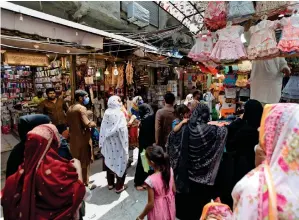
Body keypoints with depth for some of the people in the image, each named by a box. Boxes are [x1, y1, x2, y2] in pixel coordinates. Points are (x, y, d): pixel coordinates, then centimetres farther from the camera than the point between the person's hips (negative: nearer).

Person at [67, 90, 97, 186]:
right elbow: (87, 124, -25)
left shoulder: (70, 108, 10)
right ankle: (84, 183, 16)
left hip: (73, 138, 8)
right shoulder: (82, 108, -18)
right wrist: (93, 124, -7)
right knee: (84, 161, 5)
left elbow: (68, 123, 17)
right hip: (83, 138, -8)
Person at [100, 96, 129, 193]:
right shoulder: (120, 113, -17)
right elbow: (122, 129, -21)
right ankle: (119, 186, 17)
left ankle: (110, 183, 31)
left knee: (109, 161, 17)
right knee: (120, 162, 7)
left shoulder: (106, 113, -2)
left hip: (108, 142, 6)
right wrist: (125, 143, -11)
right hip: (118, 142, -5)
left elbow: (103, 129, 1)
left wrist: (103, 142, 10)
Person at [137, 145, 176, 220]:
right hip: (169, 207, 5)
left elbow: (151, 204, -22)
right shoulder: (170, 170, -18)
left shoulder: (151, 180, -33)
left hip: (159, 211, -4)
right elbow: (174, 190, -3)